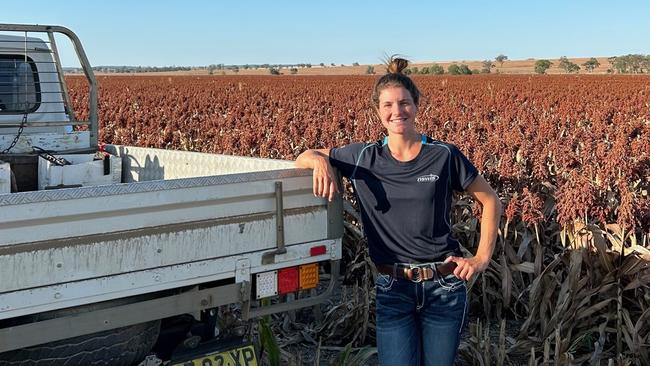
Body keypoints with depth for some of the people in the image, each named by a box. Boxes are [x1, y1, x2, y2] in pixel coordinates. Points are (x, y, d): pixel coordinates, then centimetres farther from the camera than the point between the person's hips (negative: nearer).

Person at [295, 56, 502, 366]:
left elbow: (490, 201, 6)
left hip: (445, 285, 0)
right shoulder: (362, 158, 0)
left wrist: (483, 258, -1)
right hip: (393, 288, 0)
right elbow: (303, 158, 9)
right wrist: (320, 160, -15)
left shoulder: (444, 156, -4)